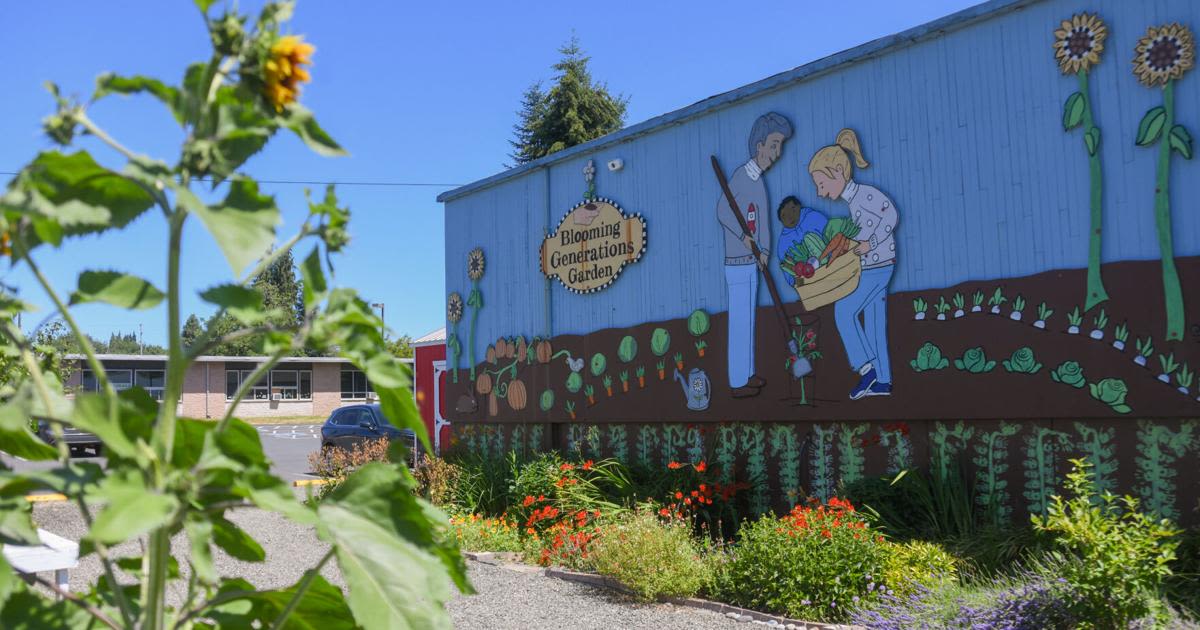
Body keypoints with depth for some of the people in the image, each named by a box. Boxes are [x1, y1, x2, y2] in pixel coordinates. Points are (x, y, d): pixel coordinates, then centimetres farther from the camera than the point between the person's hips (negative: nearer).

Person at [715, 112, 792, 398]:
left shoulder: (758, 180, 11)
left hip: (750, 264, 9)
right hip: (738, 265, -9)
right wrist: (744, 236, -26)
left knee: (748, 321, 17)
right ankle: (737, 382, 5)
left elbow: (764, 220, 8)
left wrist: (764, 251, -4)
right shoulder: (740, 176, -18)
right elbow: (723, 211, -27)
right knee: (739, 323, -2)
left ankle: (747, 374, 28)